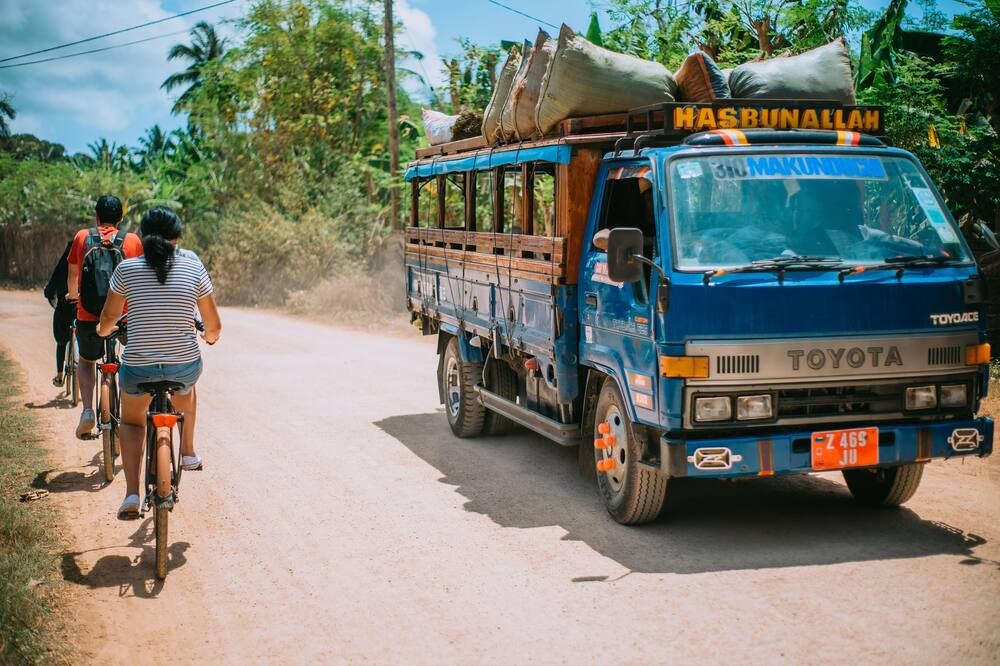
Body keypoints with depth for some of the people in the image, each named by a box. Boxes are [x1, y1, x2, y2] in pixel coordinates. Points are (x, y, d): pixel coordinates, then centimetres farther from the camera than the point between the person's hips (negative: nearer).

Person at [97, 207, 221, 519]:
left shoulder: (127, 269, -2)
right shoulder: (192, 265, 0)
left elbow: (108, 319, 9)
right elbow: (214, 325, 5)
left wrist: (104, 330, 33)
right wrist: (210, 336, 28)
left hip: (138, 368, -1)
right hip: (185, 365, 1)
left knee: (131, 421, 27)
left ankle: (132, 494, 11)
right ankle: (188, 453, 39)